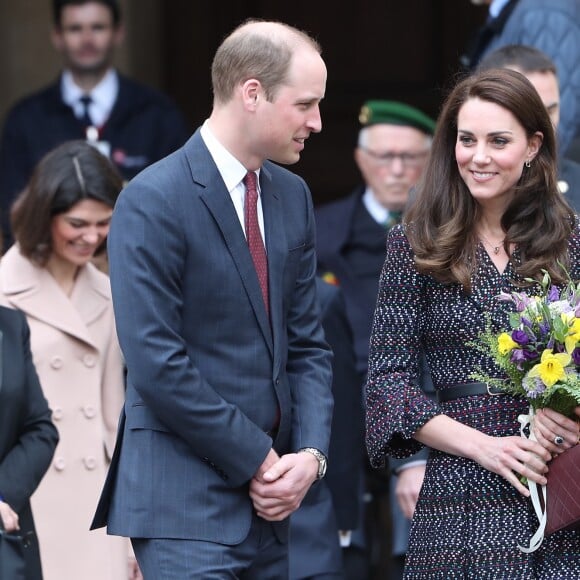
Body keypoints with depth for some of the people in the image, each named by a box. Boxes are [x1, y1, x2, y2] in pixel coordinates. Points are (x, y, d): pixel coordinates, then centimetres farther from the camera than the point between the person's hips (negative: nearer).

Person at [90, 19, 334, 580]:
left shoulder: (292, 196, 12)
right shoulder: (153, 201, -11)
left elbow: (306, 344, 14)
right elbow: (156, 365, -16)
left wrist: (310, 454, -2)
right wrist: (259, 461, -11)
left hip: (266, 506, 7)